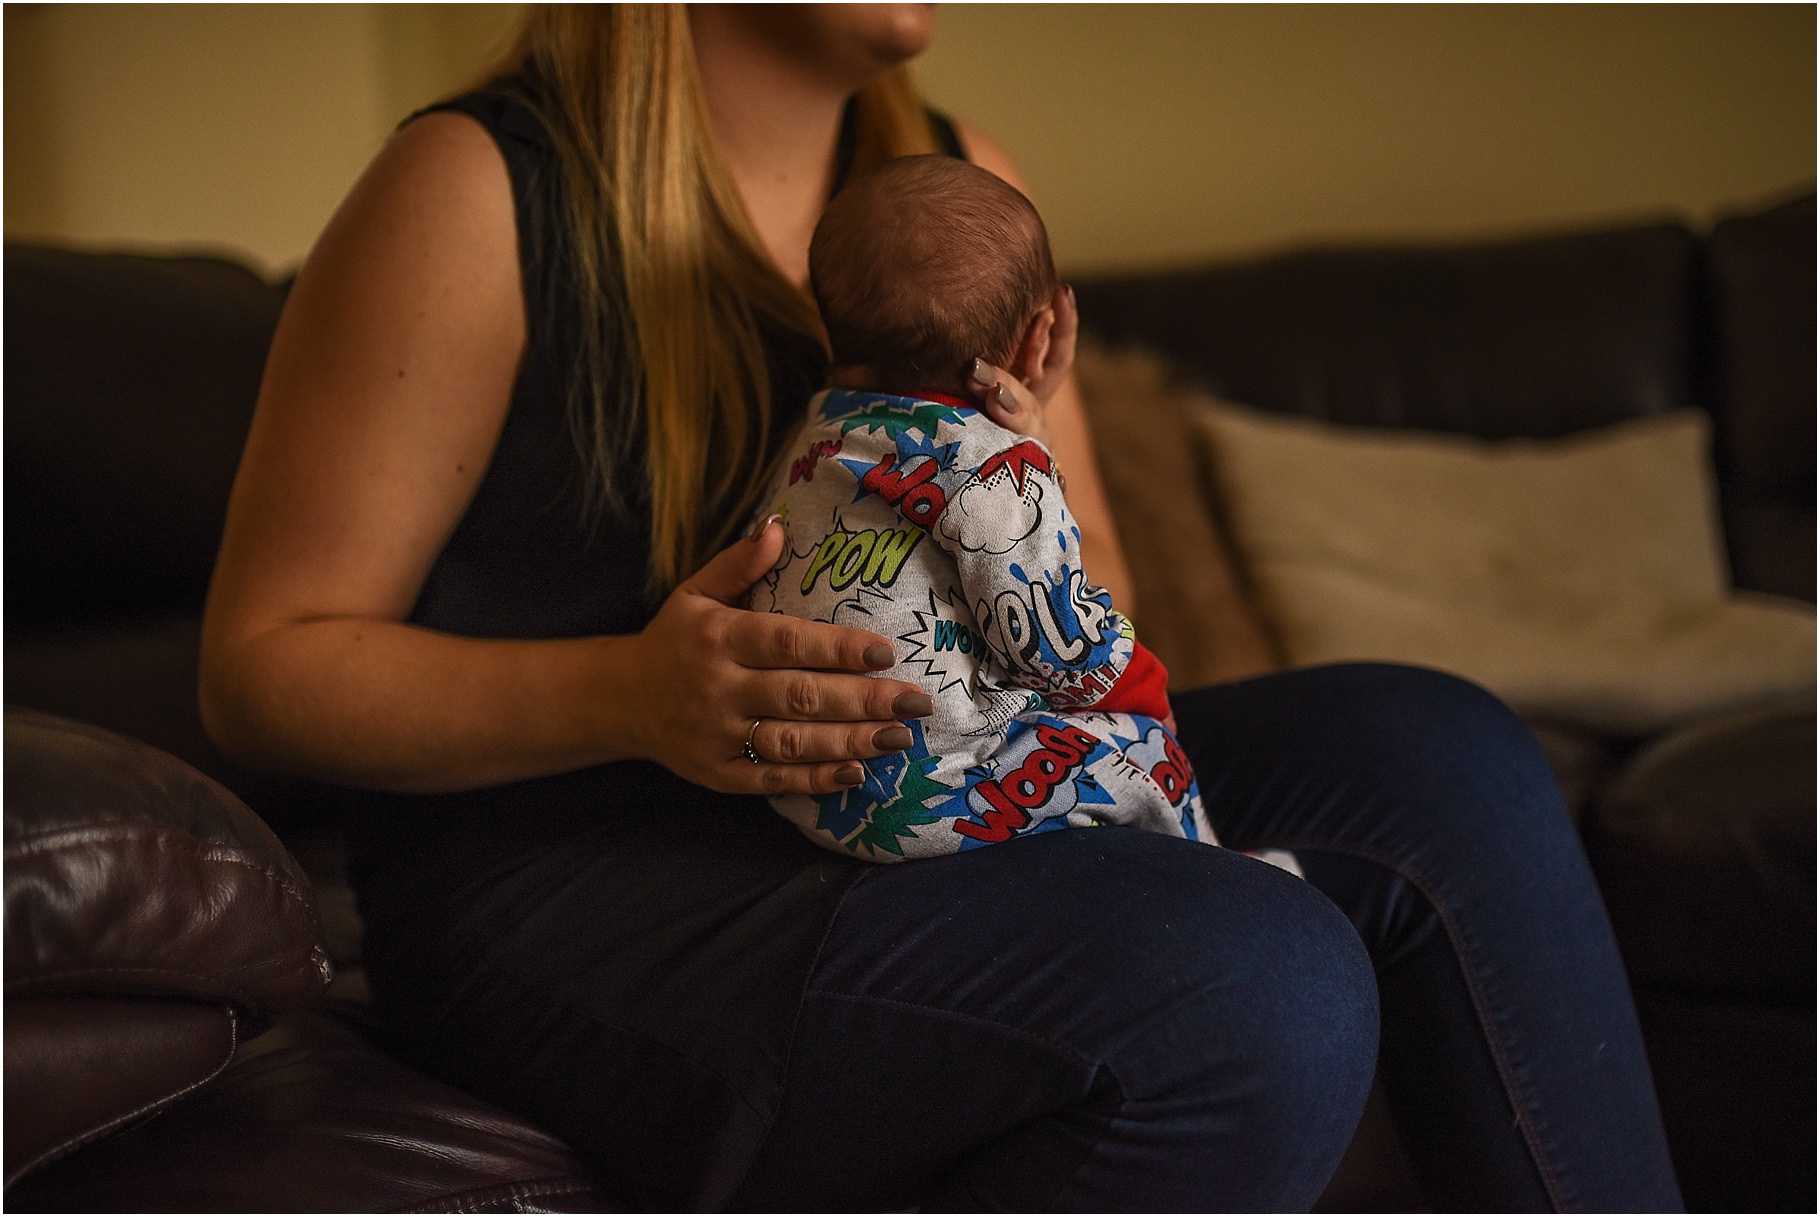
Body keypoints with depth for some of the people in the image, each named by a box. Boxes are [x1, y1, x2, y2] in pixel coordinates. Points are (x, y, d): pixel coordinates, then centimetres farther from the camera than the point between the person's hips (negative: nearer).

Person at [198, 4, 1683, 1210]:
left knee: (1438, 758, -10)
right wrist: (627, 695, -25)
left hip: (915, 811, 7)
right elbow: (264, 665, -9)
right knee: (1257, 992, -29)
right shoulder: (482, 194, -9)